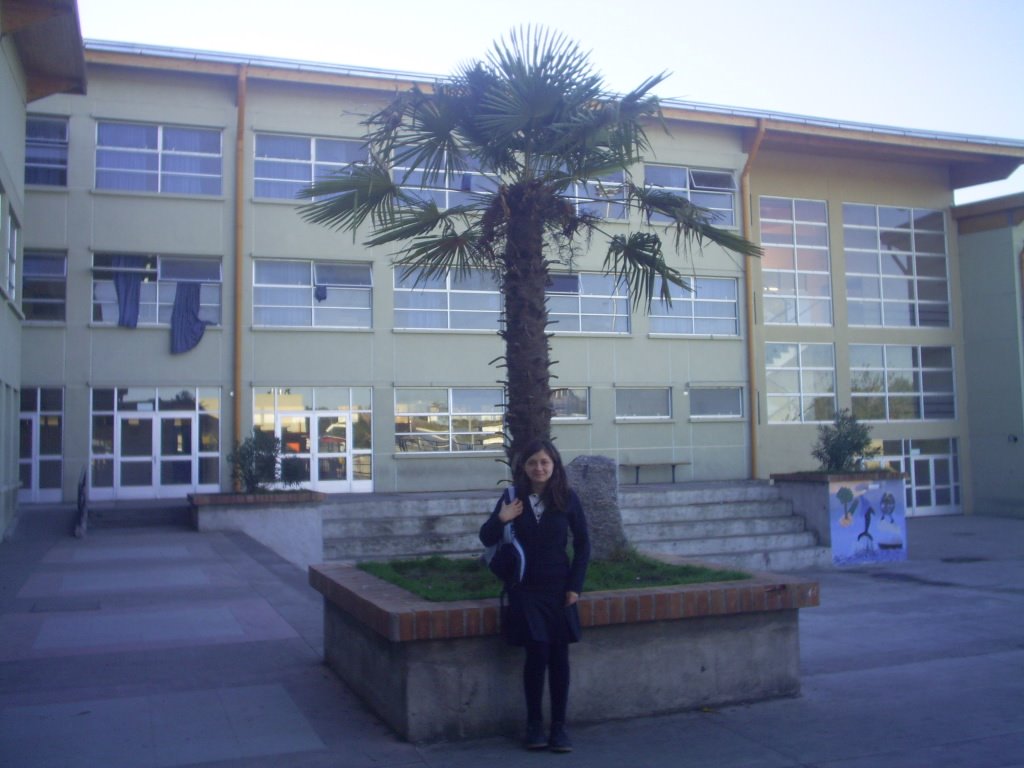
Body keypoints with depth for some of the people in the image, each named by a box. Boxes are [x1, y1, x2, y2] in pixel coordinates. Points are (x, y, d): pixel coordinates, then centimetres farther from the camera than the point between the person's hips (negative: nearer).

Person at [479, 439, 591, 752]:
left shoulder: (567, 498, -2)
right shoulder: (512, 498, -1)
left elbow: (582, 543, 4)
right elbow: (486, 539, 3)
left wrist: (575, 585, -2)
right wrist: (500, 520, -17)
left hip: (559, 588, 1)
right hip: (525, 588, -1)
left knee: (559, 656, 2)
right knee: (537, 653, -7)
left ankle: (559, 726, 14)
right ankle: (534, 724, 11)